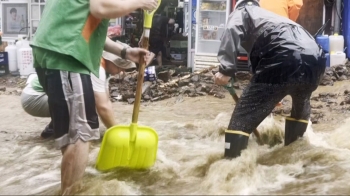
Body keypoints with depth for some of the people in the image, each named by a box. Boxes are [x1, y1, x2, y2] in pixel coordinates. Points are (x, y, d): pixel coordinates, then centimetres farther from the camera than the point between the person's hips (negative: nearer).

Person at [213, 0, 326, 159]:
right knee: (301, 105, 37)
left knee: (242, 118, -1)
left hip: (285, 61, -7)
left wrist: (226, 70, -15)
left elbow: (232, 31, -4)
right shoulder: (269, 16, 42)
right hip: (316, 60, 7)